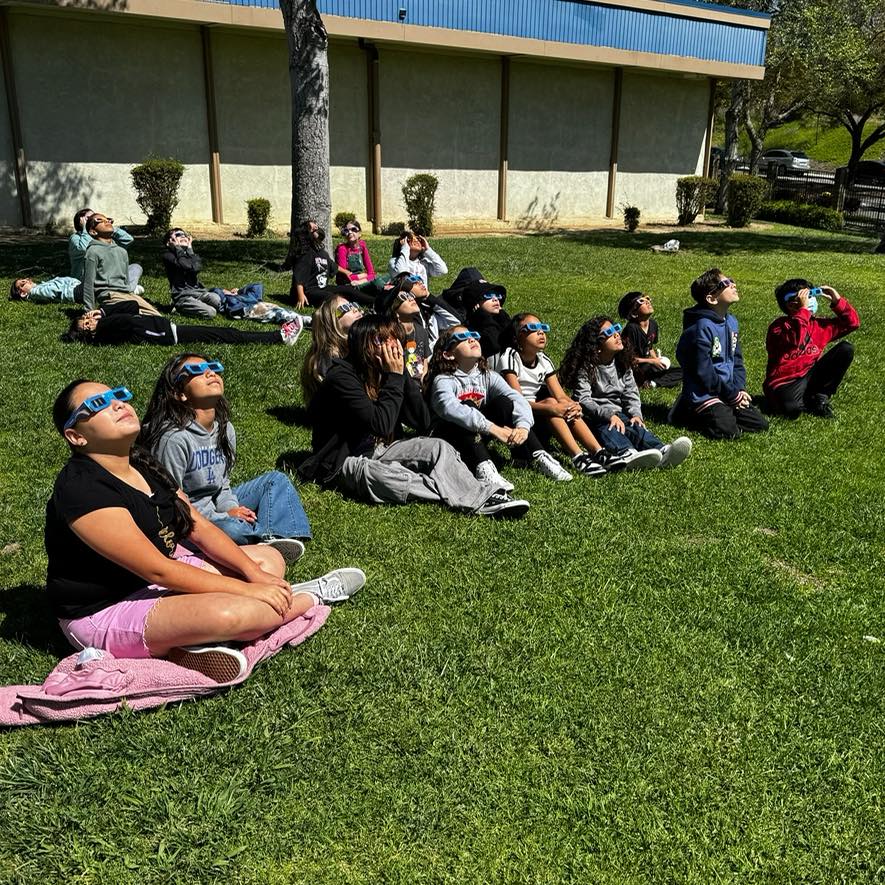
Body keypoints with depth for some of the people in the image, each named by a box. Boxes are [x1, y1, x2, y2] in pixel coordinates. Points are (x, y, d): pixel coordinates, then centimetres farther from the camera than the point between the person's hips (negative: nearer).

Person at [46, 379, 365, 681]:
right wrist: (246, 590, -23)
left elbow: (201, 528, 5)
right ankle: (311, 596, -2)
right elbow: (157, 570, -25)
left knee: (269, 558, 9)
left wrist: (254, 574, -9)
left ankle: (199, 640, -13)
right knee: (226, 613, -34)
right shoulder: (81, 489, -23)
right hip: (104, 612, -10)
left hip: (162, 577, 10)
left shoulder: (142, 464, 6)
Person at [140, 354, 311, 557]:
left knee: (276, 479, 5)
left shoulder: (225, 428, 3)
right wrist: (223, 517, -17)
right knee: (233, 529, -38)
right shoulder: (173, 438, -23)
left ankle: (273, 539, -19)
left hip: (215, 505, 9)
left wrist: (232, 508, -9)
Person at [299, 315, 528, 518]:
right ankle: (477, 501, -36)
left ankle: (486, 496, -30)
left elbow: (423, 422, -3)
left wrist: (402, 374, -10)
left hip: (378, 451, 8)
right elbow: (381, 424, -28)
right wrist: (394, 378, -21)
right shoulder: (342, 377, -19)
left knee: (438, 447, -12)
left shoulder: (384, 373, 2)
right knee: (389, 477, -37)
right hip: (343, 462, -7)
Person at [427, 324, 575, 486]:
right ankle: (483, 467, -43)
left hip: (477, 437, 5)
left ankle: (537, 457, -16)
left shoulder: (488, 376, -1)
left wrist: (523, 426, -37)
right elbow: (451, 409, -38)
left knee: (504, 402, -15)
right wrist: (494, 429, -46)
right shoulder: (443, 381, -17)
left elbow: (517, 399, -16)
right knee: (468, 406, -30)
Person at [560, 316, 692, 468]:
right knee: (606, 429, -37)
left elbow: (631, 393, 9)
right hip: (594, 417, -5)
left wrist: (636, 414, -11)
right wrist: (609, 415, -30)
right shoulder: (586, 368, -8)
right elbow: (583, 400, -18)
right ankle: (628, 454, -68)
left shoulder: (622, 364, 12)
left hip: (618, 413, 5)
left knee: (636, 427, -26)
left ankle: (663, 452, -55)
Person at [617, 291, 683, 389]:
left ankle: (652, 383, -13)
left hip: (646, 365, 8)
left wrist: (657, 359, -7)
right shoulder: (632, 328, -22)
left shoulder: (653, 323, 0)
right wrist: (652, 361, -18)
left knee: (681, 372, -3)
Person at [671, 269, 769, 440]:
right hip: (704, 393, -8)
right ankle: (688, 412, -1)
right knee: (728, 431, -22)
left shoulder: (731, 322, 9)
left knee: (760, 424, 2)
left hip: (730, 391, 8)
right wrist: (733, 395, -12)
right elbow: (703, 372, -19)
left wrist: (740, 389, -1)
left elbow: (737, 360, 15)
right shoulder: (701, 328, -19)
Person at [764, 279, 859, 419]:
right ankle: (811, 403, -2)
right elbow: (794, 340, -36)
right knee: (791, 408, -41)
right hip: (784, 385, -6)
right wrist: (803, 309, -31)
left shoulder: (818, 325, 7)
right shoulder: (779, 326, -14)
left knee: (846, 349, -4)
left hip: (809, 378, 7)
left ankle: (821, 397, -3)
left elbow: (852, 322, 14)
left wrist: (837, 301, 0)